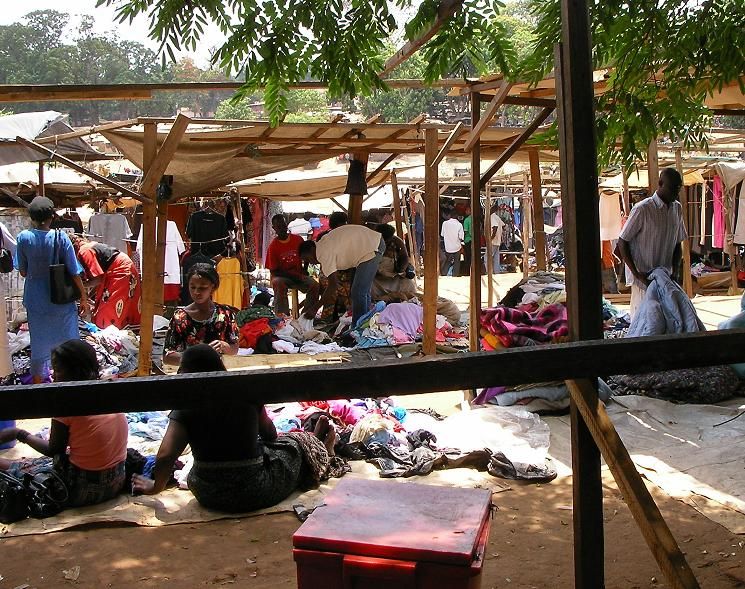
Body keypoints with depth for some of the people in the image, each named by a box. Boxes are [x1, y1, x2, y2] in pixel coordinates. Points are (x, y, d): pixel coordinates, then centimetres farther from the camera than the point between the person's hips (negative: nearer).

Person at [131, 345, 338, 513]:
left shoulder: (185, 409, -14)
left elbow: (166, 456, -20)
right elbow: (268, 433, 5)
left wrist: (156, 486, 0)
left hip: (208, 497, 2)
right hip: (255, 494, -2)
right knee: (294, 443, 25)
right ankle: (322, 448, 59)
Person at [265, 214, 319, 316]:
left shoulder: (298, 239, 1)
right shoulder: (273, 246, -7)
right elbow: (273, 271, -6)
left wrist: (304, 271, 3)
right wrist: (293, 275, -16)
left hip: (299, 275, 3)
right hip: (281, 276, -3)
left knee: (315, 286, -25)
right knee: (278, 283, -37)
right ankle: (282, 316, -35)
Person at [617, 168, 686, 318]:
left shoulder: (677, 208, 6)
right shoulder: (642, 209, -14)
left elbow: (678, 244, 12)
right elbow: (622, 242, -10)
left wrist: (674, 273, -2)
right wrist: (637, 274, -16)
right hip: (644, 280, -6)